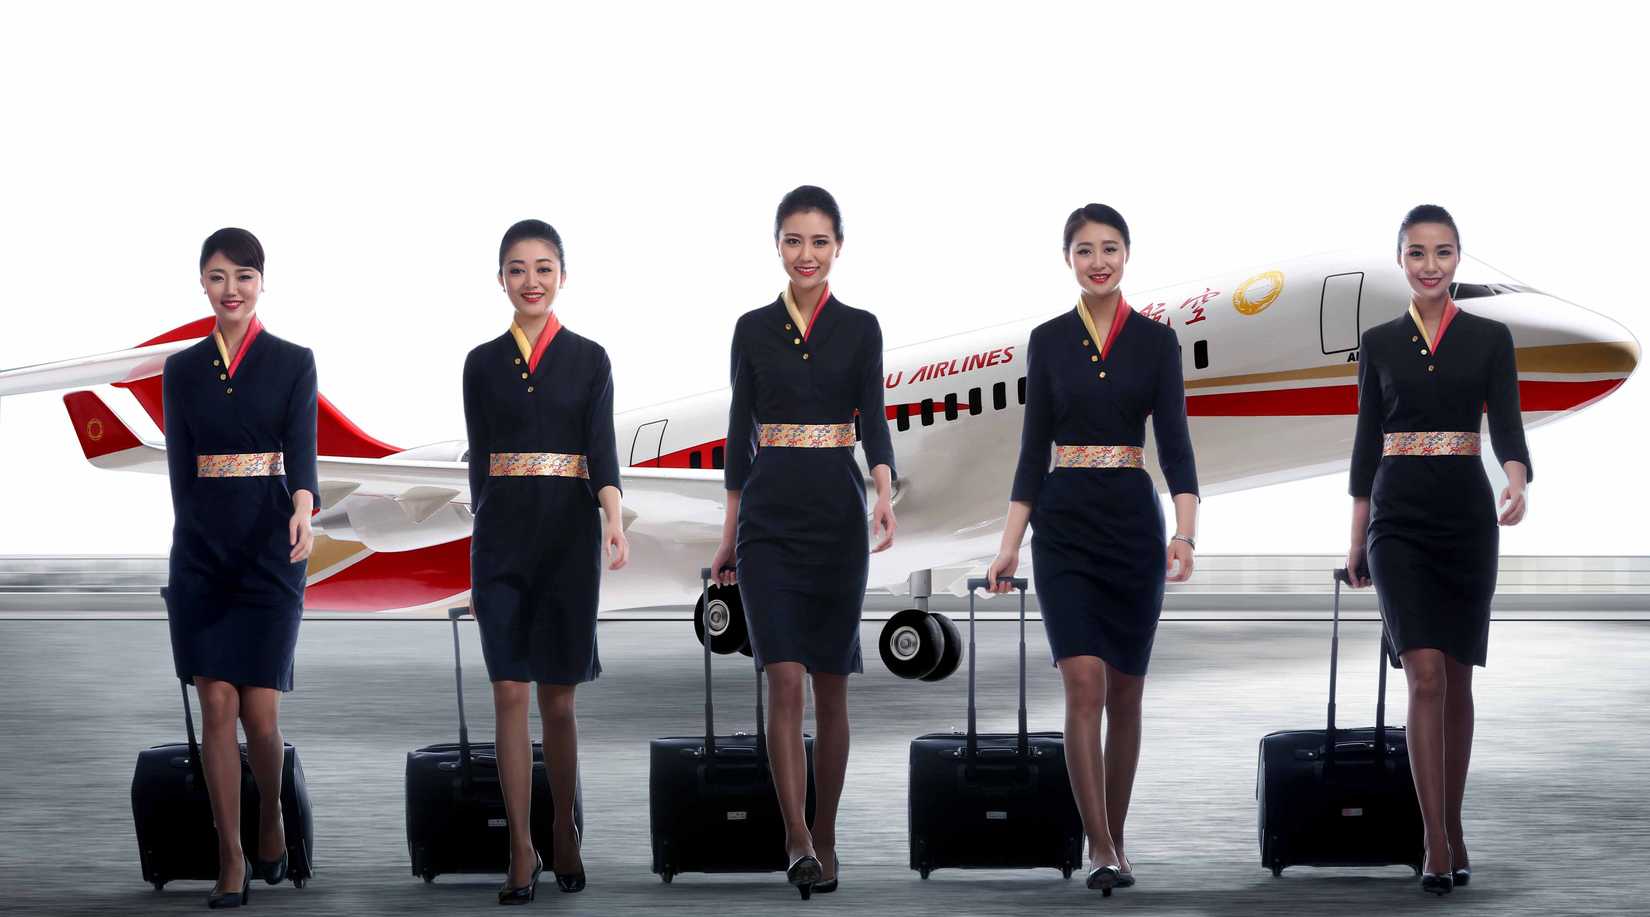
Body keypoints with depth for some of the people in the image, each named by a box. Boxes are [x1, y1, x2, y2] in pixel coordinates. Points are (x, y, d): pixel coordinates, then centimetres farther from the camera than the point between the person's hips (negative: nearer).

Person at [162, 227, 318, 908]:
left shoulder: (293, 363, 2)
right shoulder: (182, 369, 9)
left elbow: (302, 447, -11)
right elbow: (178, 466, 11)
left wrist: (304, 508, -30)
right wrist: (194, 538, 7)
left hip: (269, 550, -2)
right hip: (199, 551, 2)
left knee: (260, 711, -4)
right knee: (217, 705, -2)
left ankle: (270, 818, 24)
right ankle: (231, 860, 4)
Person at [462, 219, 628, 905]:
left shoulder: (588, 359, 2)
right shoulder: (483, 363, 7)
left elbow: (602, 447, -8)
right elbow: (479, 462, 9)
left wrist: (612, 516, -27)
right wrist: (476, 562, 9)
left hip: (568, 535, -1)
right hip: (501, 537, 1)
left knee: (558, 697, 5)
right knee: (509, 694, -4)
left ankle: (564, 835, 23)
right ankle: (522, 853, 1)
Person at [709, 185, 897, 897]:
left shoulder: (860, 329, 3)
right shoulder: (752, 329, 6)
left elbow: (873, 422, -5)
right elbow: (741, 430, 8)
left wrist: (884, 492, -24)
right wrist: (730, 532, 8)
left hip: (837, 511, 0)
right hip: (770, 515, 0)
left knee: (831, 683, 5)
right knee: (785, 679, -11)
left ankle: (825, 837, 15)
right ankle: (797, 838, -11)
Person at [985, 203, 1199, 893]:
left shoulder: (1156, 342, 2)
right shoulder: (1048, 341, 4)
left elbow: (1174, 443, -5)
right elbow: (1034, 447, 5)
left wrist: (1186, 531, -19)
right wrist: (1010, 545, 0)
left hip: (1133, 522, 1)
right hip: (1064, 524, 0)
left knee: (1125, 692, 7)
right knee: (1084, 685, -12)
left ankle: (1114, 839, 20)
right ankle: (1100, 849, -9)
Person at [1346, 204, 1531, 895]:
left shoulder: (1489, 338, 3)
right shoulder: (1379, 343, 6)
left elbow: (1506, 424, -7)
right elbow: (1367, 441, 8)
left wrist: (1517, 480, -28)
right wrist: (1356, 539, 8)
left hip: (1466, 514, 1)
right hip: (1399, 518, -1)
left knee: (1456, 679, 7)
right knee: (1425, 676, -12)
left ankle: (1451, 827, 19)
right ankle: (1437, 844, -11)